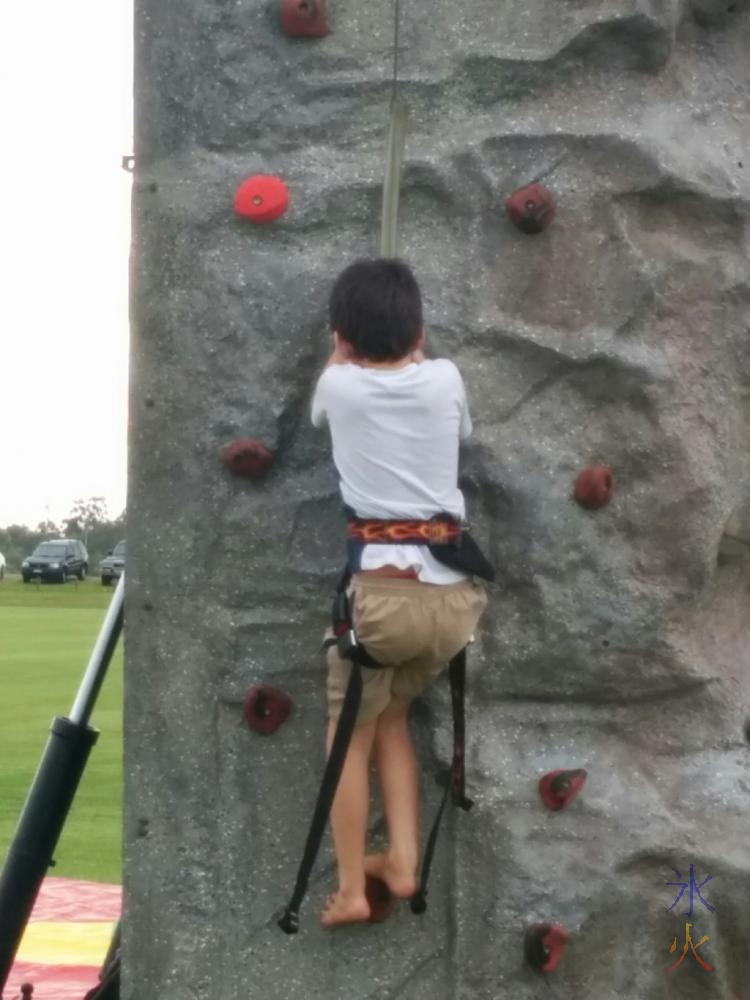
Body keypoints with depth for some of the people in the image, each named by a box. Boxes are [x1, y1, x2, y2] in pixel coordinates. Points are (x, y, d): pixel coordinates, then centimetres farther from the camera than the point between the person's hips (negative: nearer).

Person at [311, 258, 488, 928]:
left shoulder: (339, 385, -1)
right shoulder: (445, 379, 4)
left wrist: (344, 351, 39)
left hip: (381, 589, -3)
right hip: (455, 593, 3)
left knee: (351, 734, 13)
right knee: (391, 713, 24)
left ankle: (351, 890, 13)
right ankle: (403, 863, 19)